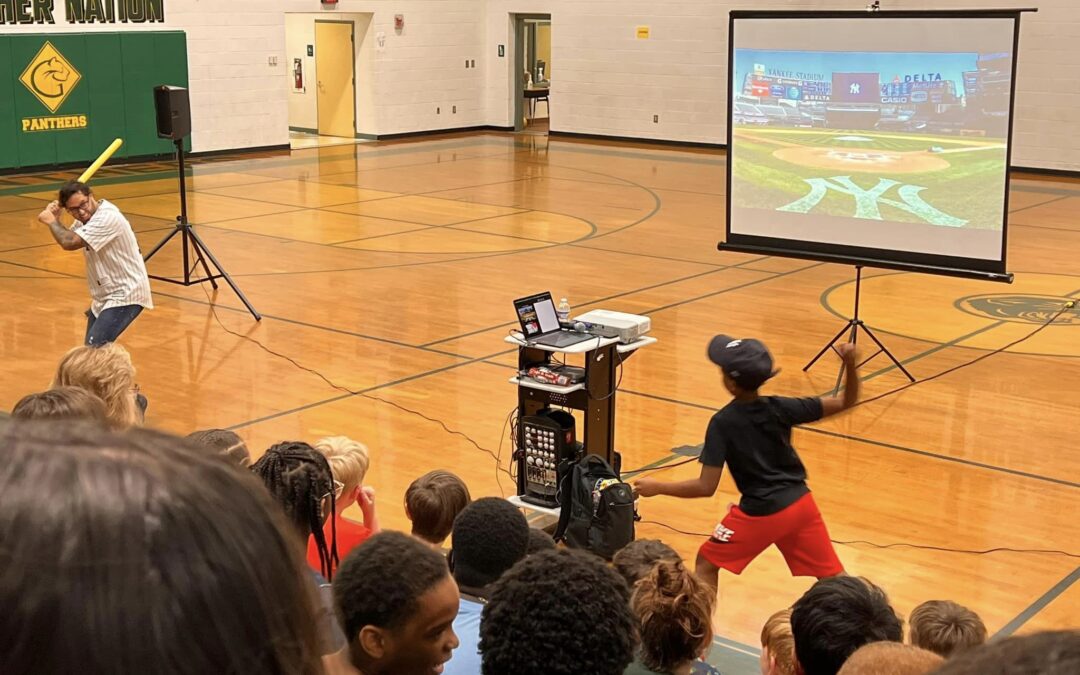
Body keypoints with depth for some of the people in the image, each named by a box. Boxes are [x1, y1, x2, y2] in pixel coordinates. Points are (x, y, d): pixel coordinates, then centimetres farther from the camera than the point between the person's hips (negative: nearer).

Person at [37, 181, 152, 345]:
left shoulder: (108, 217, -24)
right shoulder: (86, 218, 5)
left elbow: (69, 243, -30)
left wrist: (51, 221, -12)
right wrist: (55, 218, 0)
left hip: (125, 295, -10)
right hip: (104, 297, 10)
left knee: (95, 348, -22)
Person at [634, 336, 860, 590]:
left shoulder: (722, 423, -18)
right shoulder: (779, 408, -7)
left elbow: (706, 487, -18)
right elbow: (845, 402, -2)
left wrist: (657, 488, -8)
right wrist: (850, 365, -14)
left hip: (761, 512, -4)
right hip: (800, 502, 5)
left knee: (707, 563, 14)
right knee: (831, 573, 16)